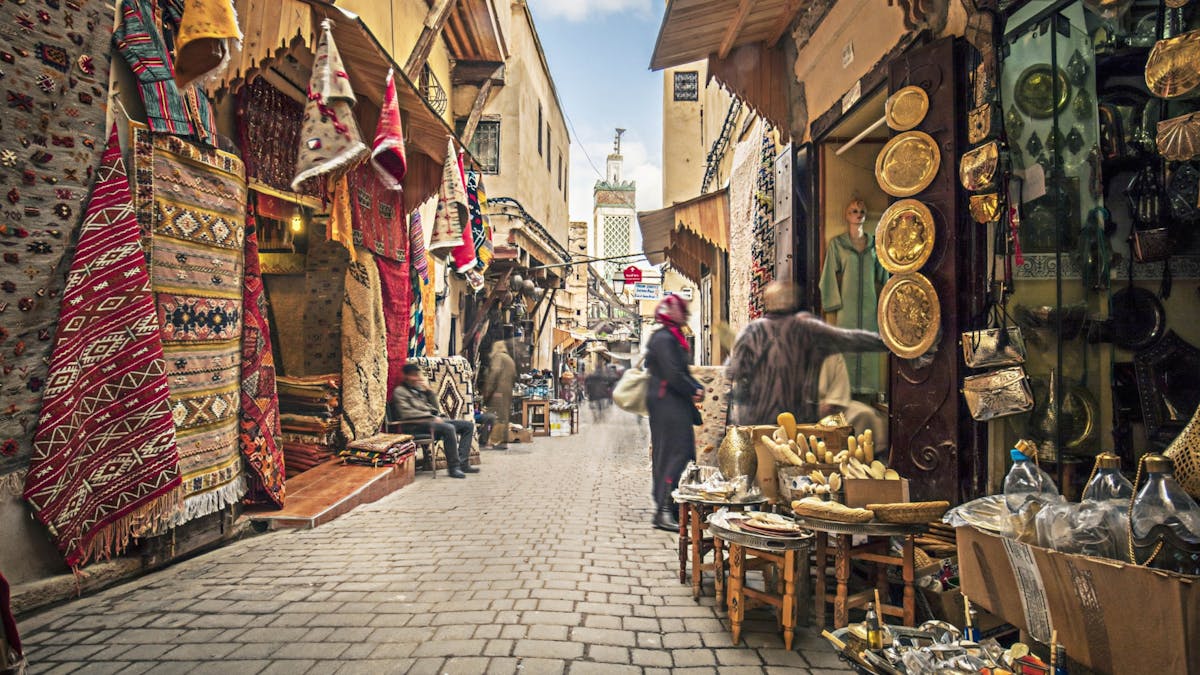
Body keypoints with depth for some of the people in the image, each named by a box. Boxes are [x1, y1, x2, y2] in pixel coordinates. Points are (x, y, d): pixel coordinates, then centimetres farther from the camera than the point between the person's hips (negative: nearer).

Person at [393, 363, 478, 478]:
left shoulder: (420, 388, 22)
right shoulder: (399, 391, 0)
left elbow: (435, 408, 17)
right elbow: (406, 413, -14)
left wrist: (429, 390, 4)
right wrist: (432, 417, -15)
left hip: (431, 420, 8)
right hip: (415, 425, -8)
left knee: (468, 425, -2)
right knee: (449, 428, -34)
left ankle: (462, 463, -11)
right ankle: (453, 467, -26)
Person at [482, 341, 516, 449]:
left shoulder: (497, 356, -2)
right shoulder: (510, 359, 23)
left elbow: (494, 372, -14)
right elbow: (514, 376, 22)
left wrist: (487, 390, -14)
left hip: (498, 391, -8)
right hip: (508, 392, 8)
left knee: (497, 417, -9)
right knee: (505, 416, 10)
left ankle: (497, 442, -12)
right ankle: (504, 441, 12)